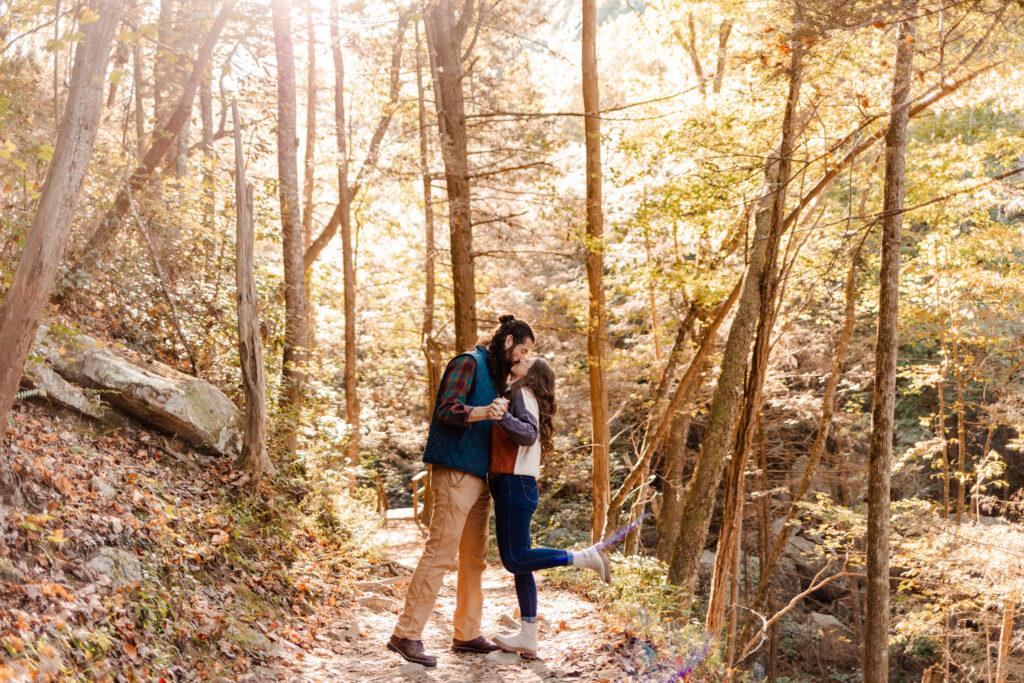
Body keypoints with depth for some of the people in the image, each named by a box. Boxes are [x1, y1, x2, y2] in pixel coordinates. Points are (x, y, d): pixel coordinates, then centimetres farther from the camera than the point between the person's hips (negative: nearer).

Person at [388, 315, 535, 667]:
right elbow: (447, 410, -21)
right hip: (456, 474, -9)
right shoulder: (468, 363, -7)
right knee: (439, 554, -10)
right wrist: (485, 411, -36)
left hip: (479, 477, 10)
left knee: (475, 559, 10)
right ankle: (406, 635, -7)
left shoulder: (493, 374, 20)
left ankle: (466, 634, 17)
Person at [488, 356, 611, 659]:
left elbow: (529, 434, -21)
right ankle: (528, 638, 9)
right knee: (518, 564, 7)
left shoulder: (523, 394, -6)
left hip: (516, 486, -9)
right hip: (510, 486, 9)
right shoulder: (515, 396, 21)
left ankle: (587, 557, -7)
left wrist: (500, 414, -29)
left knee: (516, 560, -12)